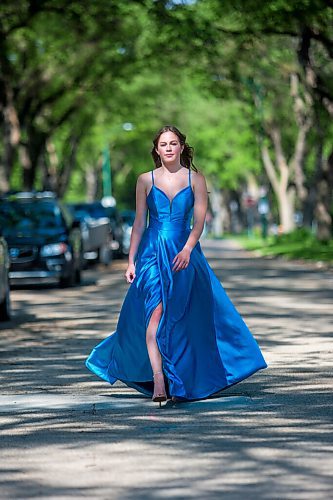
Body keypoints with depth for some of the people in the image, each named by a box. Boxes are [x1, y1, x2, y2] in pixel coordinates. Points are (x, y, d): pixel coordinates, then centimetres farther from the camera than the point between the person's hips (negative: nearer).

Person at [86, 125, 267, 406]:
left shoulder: (196, 180, 5)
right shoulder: (146, 180, 7)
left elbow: (199, 221, -1)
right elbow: (139, 223, 8)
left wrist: (187, 249, -17)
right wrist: (131, 261, 4)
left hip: (184, 254, 1)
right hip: (152, 254, -1)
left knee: (181, 320, 3)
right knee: (155, 312, -17)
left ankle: (180, 382, 16)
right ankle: (158, 381, -23)